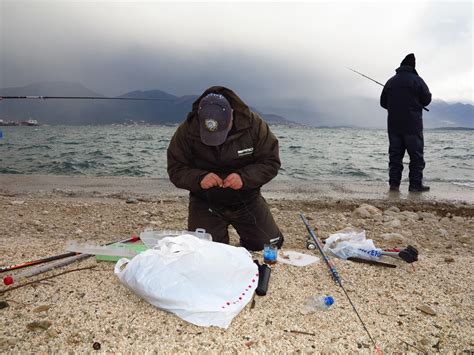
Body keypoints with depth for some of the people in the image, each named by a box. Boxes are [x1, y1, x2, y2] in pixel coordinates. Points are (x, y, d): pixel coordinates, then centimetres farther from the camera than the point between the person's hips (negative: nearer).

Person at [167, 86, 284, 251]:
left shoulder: (253, 124, -18)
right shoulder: (186, 131, -18)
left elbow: (271, 163, -14)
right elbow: (175, 170, -12)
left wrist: (245, 177, -32)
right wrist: (199, 178, -32)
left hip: (247, 201, 1)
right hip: (205, 204, 0)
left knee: (270, 247, 3)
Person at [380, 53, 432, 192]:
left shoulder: (390, 81, 7)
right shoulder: (416, 80, -5)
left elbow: (383, 102, 12)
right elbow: (427, 99, -2)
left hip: (394, 125, 4)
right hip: (413, 125, -4)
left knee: (395, 154, 7)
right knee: (416, 155, 1)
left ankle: (394, 183, 7)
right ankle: (415, 184, 0)